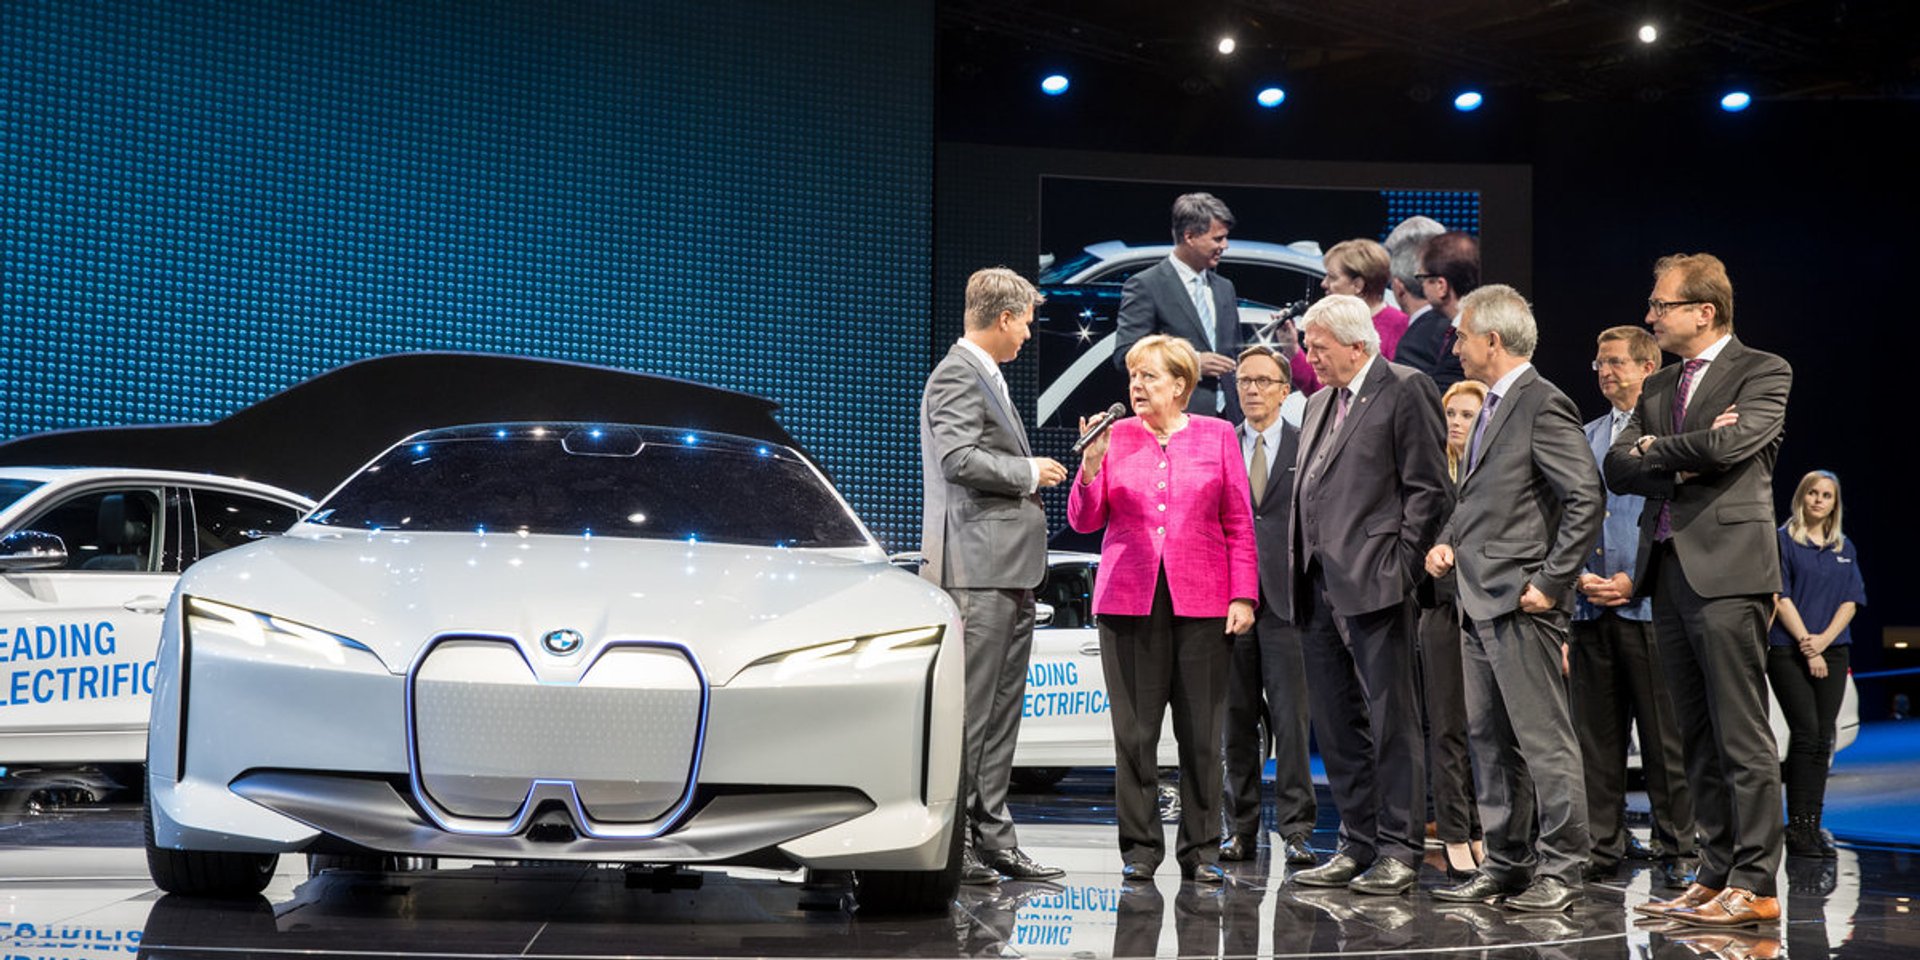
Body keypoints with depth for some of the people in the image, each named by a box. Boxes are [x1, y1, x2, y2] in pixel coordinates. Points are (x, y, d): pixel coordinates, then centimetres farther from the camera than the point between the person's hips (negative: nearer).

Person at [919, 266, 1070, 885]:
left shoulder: (987, 377, 23)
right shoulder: (957, 374, -8)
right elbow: (960, 458, -20)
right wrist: (1029, 472, -9)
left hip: (1010, 575, 10)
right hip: (978, 567, -10)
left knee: (1002, 712, 10)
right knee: (969, 709, -8)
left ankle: (993, 838, 14)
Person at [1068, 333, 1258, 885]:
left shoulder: (1217, 436, 6)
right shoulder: (1115, 436, 8)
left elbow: (1238, 525, 6)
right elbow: (1084, 521, 6)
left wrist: (1243, 595, -3)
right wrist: (1091, 468, -10)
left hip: (1201, 601, -1)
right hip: (1129, 600, 1)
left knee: (1201, 731, 1)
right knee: (1134, 730, 1)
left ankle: (1201, 849, 10)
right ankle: (1140, 845, 10)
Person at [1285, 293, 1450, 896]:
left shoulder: (1405, 390, -3)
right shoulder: (1320, 404, 22)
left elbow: (1428, 489, -8)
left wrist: (1400, 566, -13)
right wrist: (1300, 570, 12)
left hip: (1373, 585, -8)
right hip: (1319, 590, 8)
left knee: (1391, 718, -5)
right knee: (1336, 722, 10)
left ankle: (1399, 850, -1)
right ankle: (1359, 843, 17)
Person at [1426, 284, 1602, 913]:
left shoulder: (1543, 404, -12)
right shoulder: (1493, 406, 18)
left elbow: (1586, 500, -18)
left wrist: (1549, 582, -18)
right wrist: (1449, 541, 9)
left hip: (1522, 605, -10)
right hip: (1482, 602, 10)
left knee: (1544, 739, -5)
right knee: (1489, 740, 12)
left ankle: (1559, 869, 0)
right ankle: (1505, 864, 19)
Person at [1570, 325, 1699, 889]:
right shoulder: (1587, 438, 18)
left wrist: (1634, 579, -12)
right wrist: (1580, 576, 0)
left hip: (1648, 604, -6)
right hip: (1592, 607, 6)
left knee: (1665, 737, -2)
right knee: (1596, 735, 7)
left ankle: (1677, 850, 5)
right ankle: (1602, 848, 13)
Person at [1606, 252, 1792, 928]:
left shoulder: (1763, 372, -1)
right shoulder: (1658, 388, 20)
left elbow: (1728, 444, -17)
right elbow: (1618, 468, 10)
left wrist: (1657, 448, -2)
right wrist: (1681, 465, -6)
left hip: (1727, 570, -7)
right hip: (1668, 570, 7)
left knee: (1742, 738, -8)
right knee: (1699, 740, 9)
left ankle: (1754, 885, -6)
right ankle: (1716, 877, 14)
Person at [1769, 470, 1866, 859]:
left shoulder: (1844, 548, 15)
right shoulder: (1784, 540, 1)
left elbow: (1850, 602, 9)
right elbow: (1781, 598, -5)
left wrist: (1823, 640, -7)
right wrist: (1806, 647, -11)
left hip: (1832, 652, 5)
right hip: (1788, 651, -5)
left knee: (1822, 739, 1)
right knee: (1806, 733, -12)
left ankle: (1812, 826, 4)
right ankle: (1797, 827, -9)